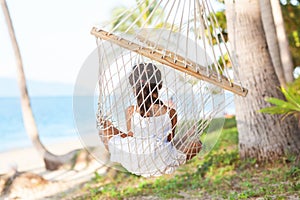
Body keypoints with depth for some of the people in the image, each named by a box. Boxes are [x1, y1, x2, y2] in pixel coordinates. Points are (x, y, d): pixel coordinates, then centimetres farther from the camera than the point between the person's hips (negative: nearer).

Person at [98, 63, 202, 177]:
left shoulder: (131, 111, -7)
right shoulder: (170, 112, -7)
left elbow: (130, 138, 3)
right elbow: (169, 141, 3)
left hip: (133, 164, 1)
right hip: (162, 165, -1)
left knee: (104, 132, 20)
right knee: (197, 144, 19)